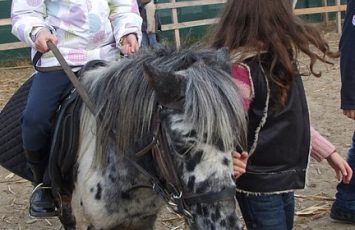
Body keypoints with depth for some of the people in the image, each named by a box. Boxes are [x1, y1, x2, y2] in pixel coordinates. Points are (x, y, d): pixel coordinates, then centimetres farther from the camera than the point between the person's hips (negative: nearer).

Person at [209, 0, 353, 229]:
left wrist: (328, 152, 16)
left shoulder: (277, 58, 4)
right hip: (259, 184, -9)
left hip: (283, 179, 9)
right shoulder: (241, 68, -23)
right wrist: (228, 160, -45)